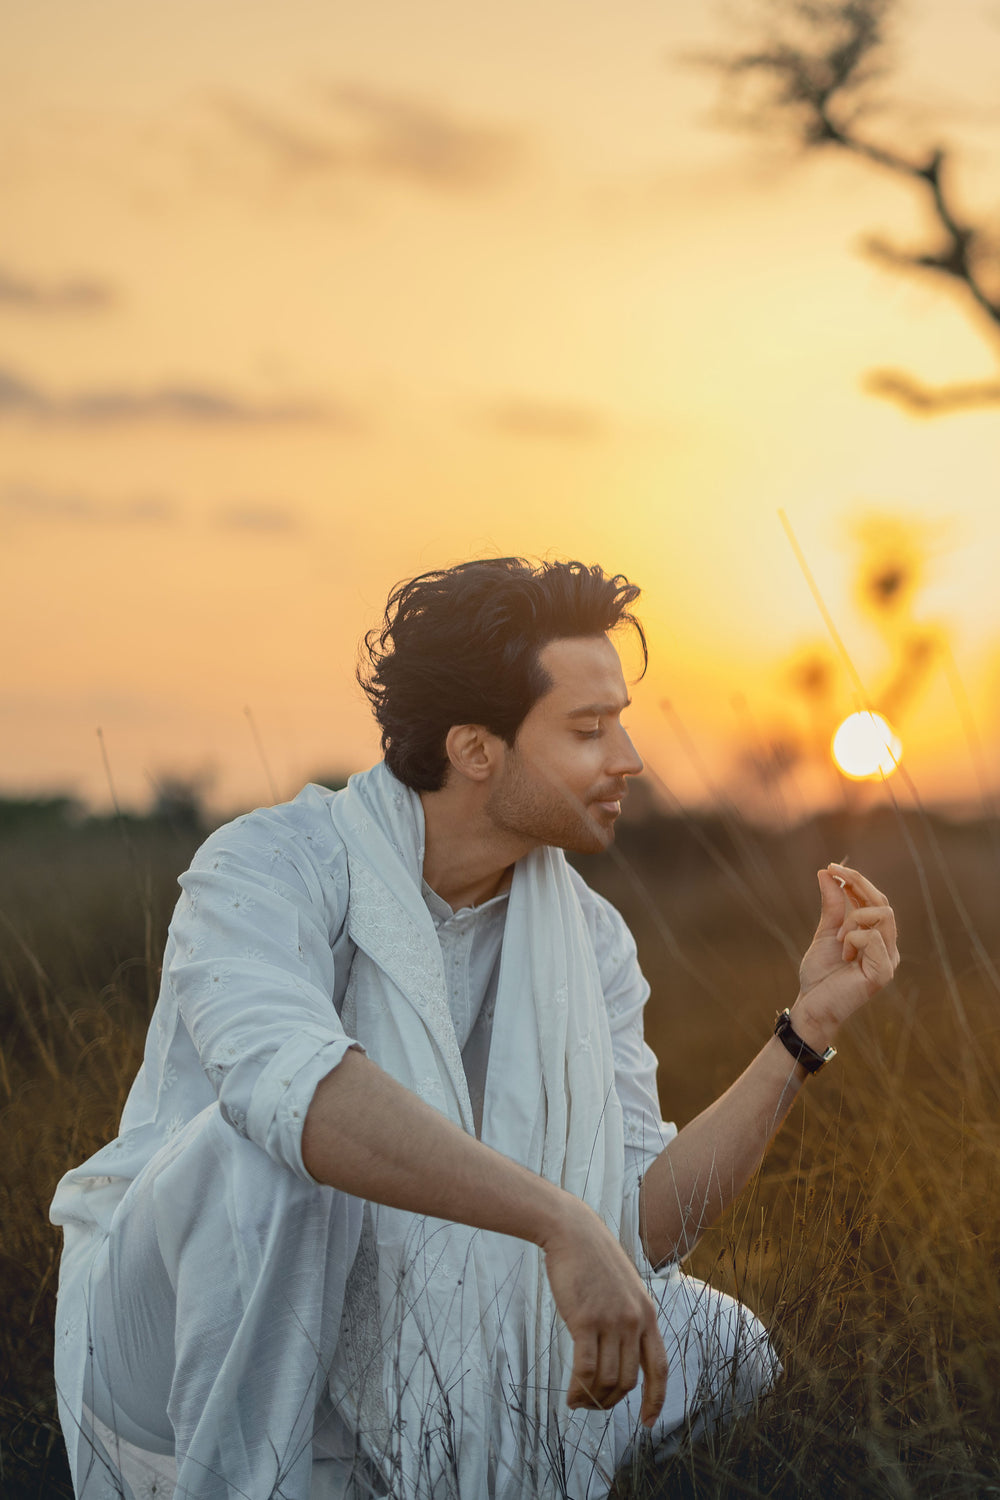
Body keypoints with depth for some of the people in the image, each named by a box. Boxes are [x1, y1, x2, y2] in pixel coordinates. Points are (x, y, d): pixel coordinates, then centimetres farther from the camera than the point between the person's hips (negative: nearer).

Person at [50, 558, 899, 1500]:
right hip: (176, 1343, -5)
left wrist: (809, 1028, -15)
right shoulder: (269, 868, -19)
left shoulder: (587, 944, -1)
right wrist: (558, 1220, -49)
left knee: (716, 1351, -6)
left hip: (377, 1368, 6)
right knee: (277, 1152, -36)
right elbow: (285, 1079, -42)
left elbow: (641, 1226, -8)